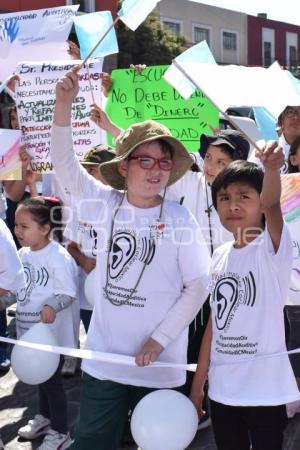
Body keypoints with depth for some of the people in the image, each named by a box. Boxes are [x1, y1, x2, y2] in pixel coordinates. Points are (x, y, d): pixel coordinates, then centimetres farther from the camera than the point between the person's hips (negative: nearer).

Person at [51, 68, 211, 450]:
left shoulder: (179, 219, -7)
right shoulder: (107, 205, -1)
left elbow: (198, 286, -6)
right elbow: (66, 165, -10)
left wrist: (159, 340, -10)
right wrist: (64, 104, -23)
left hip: (159, 363, -1)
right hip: (103, 358, 2)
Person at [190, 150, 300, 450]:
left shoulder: (272, 248, -10)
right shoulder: (220, 256, 6)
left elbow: (271, 204, -32)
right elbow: (214, 322, 10)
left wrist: (271, 168, -52)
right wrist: (197, 384, 11)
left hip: (264, 389, -5)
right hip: (222, 389, 5)